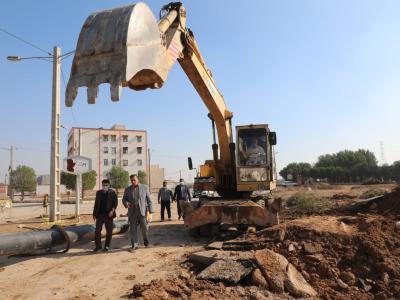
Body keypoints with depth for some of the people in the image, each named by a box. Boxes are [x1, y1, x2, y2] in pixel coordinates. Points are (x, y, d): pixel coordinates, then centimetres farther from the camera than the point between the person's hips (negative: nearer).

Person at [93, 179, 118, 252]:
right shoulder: (98, 192, 10)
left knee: (109, 231, 3)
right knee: (97, 230, -1)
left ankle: (107, 246, 16)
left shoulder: (112, 193, -1)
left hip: (108, 215, -2)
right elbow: (96, 203, 14)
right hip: (100, 214, 3)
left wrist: (112, 210, -19)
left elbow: (115, 202, -4)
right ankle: (98, 246, 12)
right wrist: (94, 214, 11)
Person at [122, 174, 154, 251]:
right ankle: (135, 245, 15)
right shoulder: (127, 189, 9)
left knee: (144, 228, -3)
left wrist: (150, 212, -4)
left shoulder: (144, 187, 3)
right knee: (133, 229, 3)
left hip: (142, 211, -2)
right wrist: (126, 204, -12)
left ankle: (145, 239, 26)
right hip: (132, 212, 2)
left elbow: (149, 200, 2)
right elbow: (124, 199, 13)